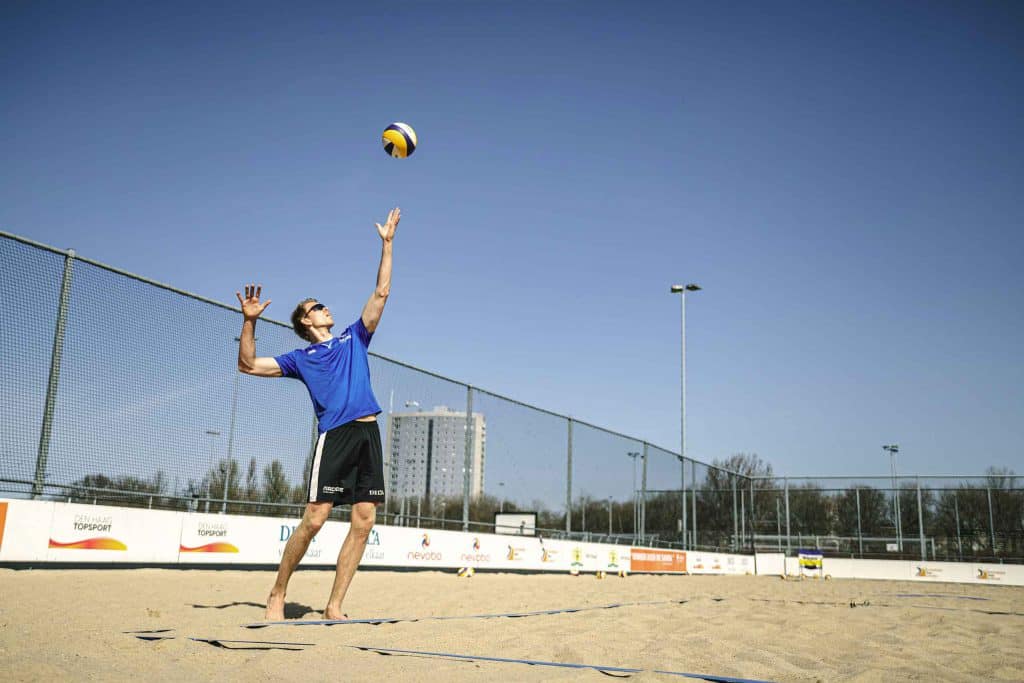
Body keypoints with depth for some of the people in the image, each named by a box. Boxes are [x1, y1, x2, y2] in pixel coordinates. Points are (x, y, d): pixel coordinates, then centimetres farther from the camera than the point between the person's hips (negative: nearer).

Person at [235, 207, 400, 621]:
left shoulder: (354, 339, 24)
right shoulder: (300, 358, 14)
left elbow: (381, 294, 22)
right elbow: (248, 365, 8)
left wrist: (387, 245, 20)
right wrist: (250, 320, -3)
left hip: (369, 433, 4)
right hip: (335, 435, -4)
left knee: (364, 522, -2)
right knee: (315, 518, -10)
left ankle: (334, 606, 4)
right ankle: (277, 595, 7)